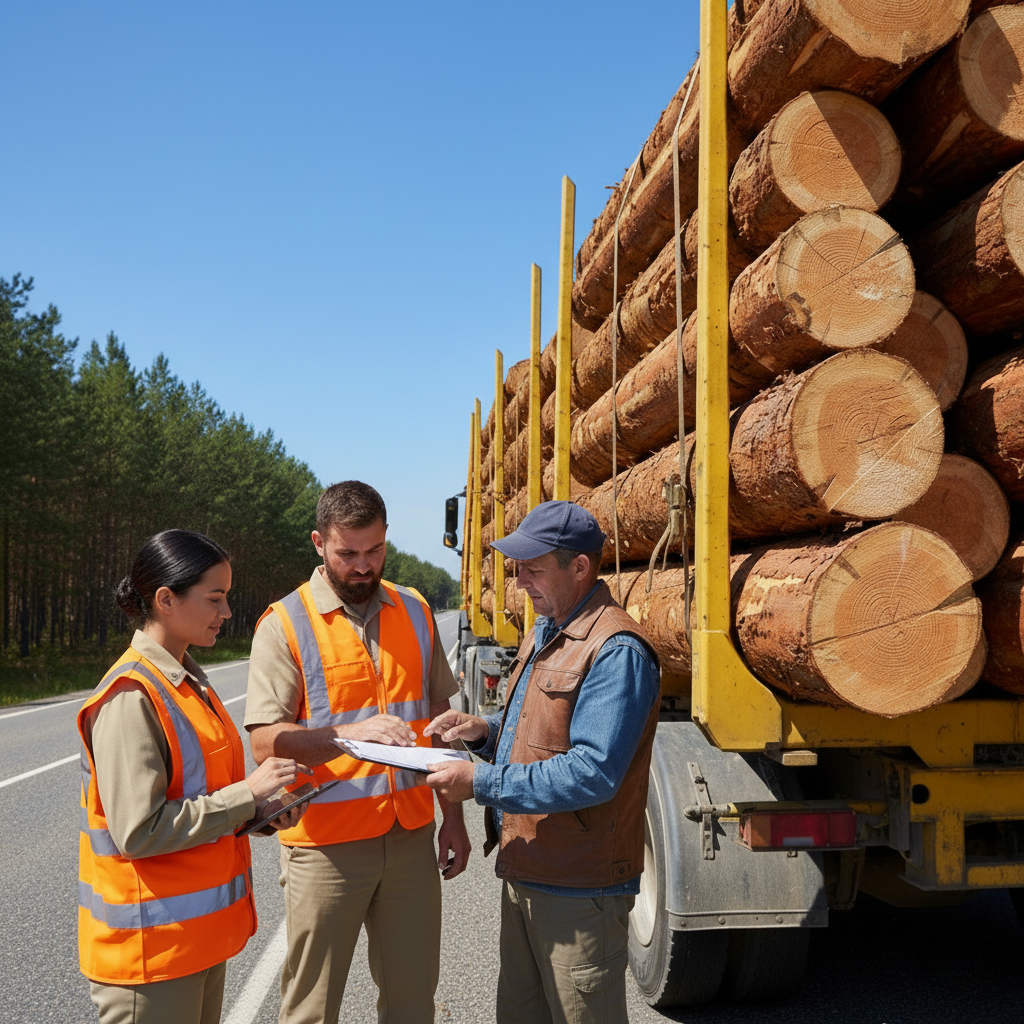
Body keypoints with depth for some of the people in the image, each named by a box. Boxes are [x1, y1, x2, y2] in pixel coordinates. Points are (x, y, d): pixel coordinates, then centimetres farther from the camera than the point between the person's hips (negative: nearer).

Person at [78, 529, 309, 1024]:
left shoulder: (188, 682, 9)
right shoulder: (130, 698, -20)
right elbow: (139, 832, -25)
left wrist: (262, 810, 0)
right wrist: (248, 792, -21)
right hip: (150, 947, -9)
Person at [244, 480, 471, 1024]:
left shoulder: (415, 612, 7)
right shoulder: (284, 625, -7)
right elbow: (265, 740, -16)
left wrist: (453, 815, 12)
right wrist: (348, 734, -31)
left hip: (412, 837, 4)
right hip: (325, 842, -4)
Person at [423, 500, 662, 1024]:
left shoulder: (616, 651, -22)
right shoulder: (542, 633, 11)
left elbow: (592, 773, -28)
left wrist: (482, 782, -24)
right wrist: (484, 730, 2)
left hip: (579, 892, -9)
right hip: (523, 874, 9)